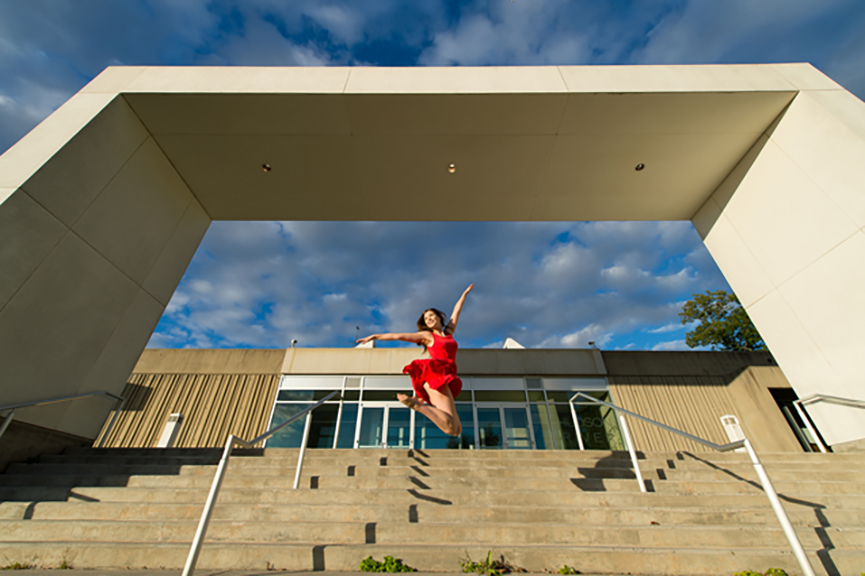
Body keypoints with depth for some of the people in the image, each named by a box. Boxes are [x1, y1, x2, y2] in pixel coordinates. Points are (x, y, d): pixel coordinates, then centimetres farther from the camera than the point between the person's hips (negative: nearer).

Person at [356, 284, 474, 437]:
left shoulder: (449, 331, 24)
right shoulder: (427, 335, 10)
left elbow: (456, 311, 35)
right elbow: (398, 336, 8)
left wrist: (465, 293, 47)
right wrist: (374, 337, 7)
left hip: (446, 380, 7)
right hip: (436, 375, -7)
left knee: (457, 429, 6)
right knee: (450, 427, -21)